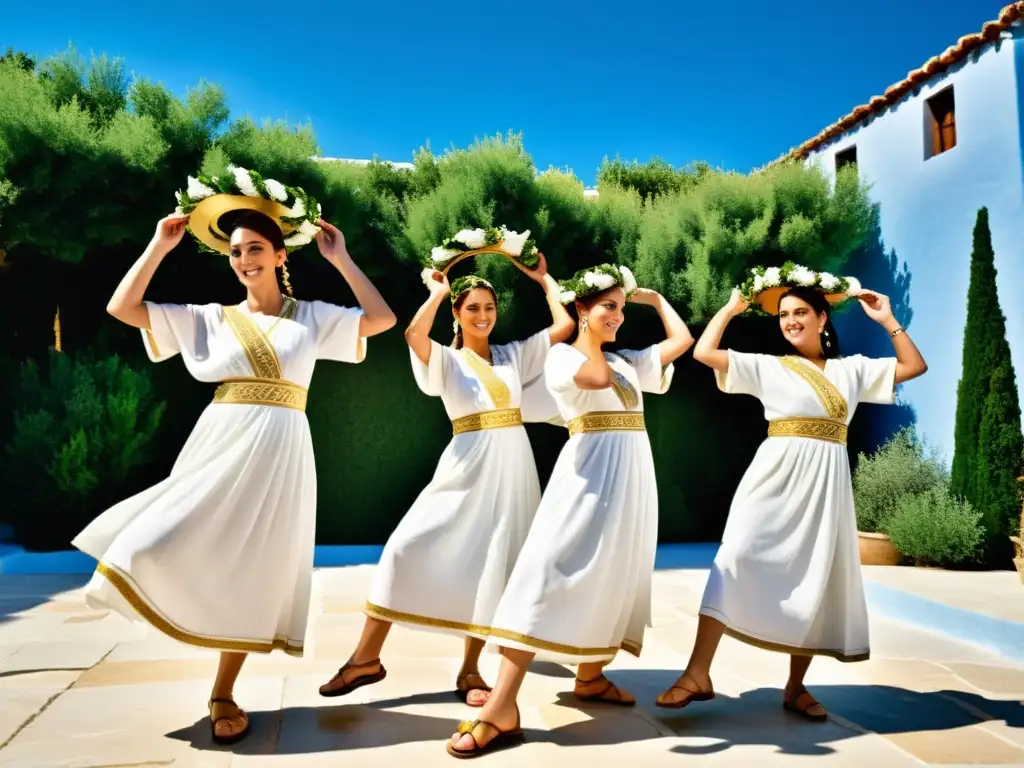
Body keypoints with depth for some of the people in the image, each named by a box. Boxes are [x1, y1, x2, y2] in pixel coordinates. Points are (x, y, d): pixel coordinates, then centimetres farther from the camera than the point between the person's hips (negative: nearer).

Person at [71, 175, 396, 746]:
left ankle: (224, 695, 17)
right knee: (171, 549, -16)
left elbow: (384, 319, 2)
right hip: (220, 443, 1)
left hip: (279, 452, -1)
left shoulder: (312, 316, 9)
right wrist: (160, 246, 7)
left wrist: (341, 259, 2)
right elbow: (122, 307, 7)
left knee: (252, 571, 3)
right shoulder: (210, 319, 11)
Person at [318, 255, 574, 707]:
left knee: (494, 566, 3)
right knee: (409, 548, -11)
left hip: (512, 467, 3)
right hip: (467, 468, -2)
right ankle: (366, 658, 3)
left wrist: (544, 279, 18)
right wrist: (437, 292, -4)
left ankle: (470, 670, 16)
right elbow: (414, 334, -19)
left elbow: (564, 326, 10)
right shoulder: (446, 360, 3)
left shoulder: (513, 354, 13)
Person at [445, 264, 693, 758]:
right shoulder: (562, 355, 1)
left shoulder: (629, 362, 19)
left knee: (616, 577, 11)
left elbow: (683, 340, 20)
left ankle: (590, 676, 29)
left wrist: (654, 299, 26)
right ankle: (501, 710, -18)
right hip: (590, 472, -7)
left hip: (633, 475, 7)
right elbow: (597, 378, -19)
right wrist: (592, 338, -2)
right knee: (551, 570, -16)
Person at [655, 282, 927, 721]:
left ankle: (796, 687, 17)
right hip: (777, 476, -3)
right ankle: (698, 674, -9)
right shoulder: (767, 367, 6)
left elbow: (914, 367, 18)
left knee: (815, 582, 5)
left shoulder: (852, 369, 15)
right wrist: (730, 309, 7)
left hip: (827, 483, 3)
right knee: (736, 562, -12)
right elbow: (703, 352, -2)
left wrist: (887, 320, 12)